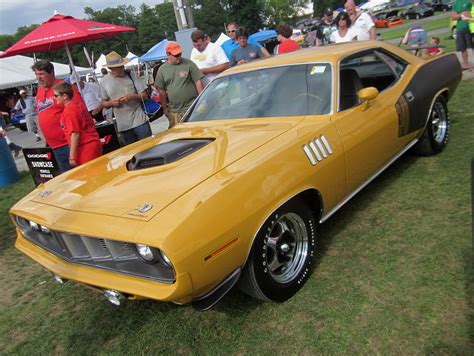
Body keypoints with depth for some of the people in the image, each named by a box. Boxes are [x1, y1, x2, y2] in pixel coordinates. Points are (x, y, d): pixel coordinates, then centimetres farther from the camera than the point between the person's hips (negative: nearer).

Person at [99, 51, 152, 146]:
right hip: (122, 126, 2)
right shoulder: (104, 81, 3)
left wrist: (132, 97, -18)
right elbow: (104, 103, 10)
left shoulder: (131, 75, -1)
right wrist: (111, 103, -11)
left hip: (140, 121, -1)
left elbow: (144, 95, 0)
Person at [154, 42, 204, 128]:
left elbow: (198, 82, -1)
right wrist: (165, 108, 7)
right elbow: (161, 90, 8)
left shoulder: (189, 64, 1)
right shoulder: (162, 69, 7)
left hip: (192, 108, -2)